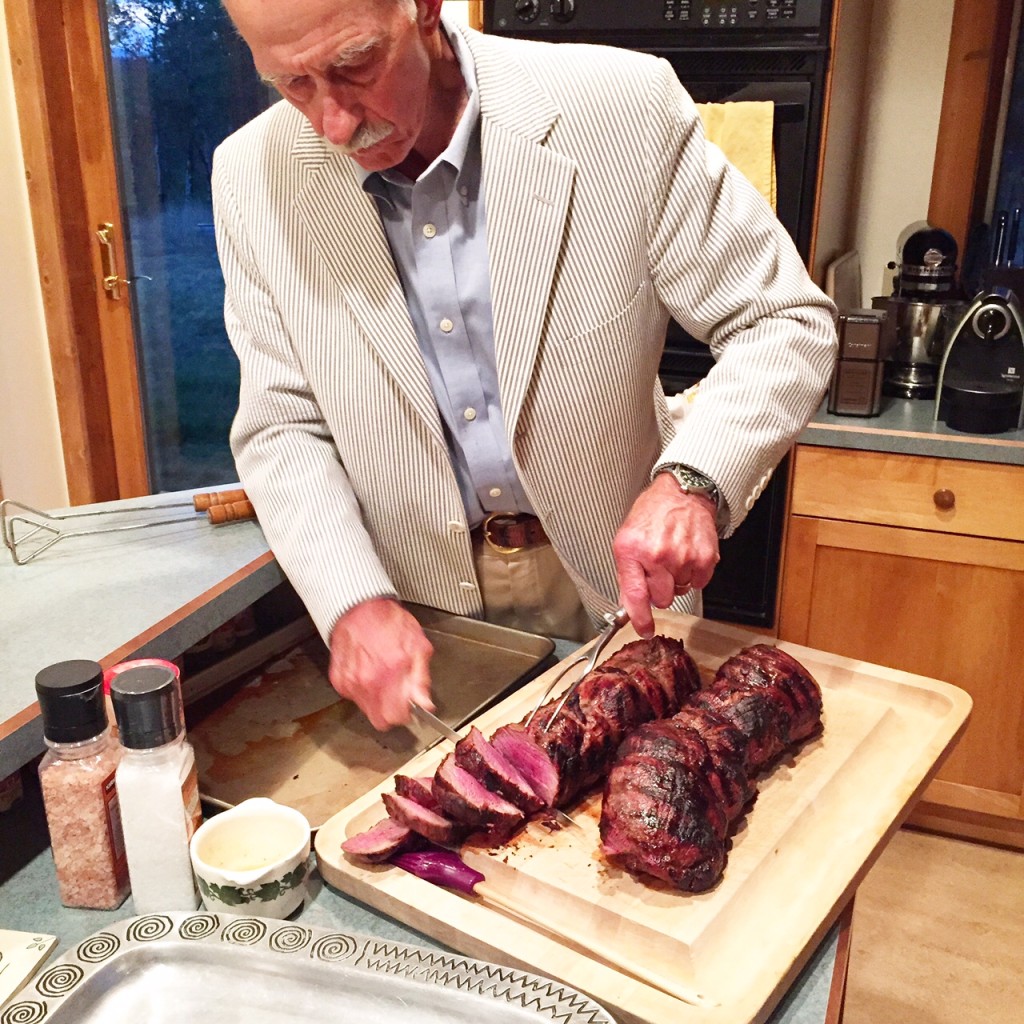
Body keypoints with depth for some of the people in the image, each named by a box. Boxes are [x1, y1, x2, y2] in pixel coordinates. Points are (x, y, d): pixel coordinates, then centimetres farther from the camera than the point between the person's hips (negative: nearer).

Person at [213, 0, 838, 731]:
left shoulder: (625, 108, -19)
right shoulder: (253, 179, -11)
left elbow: (785, 323, -12)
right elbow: (283, 427, -5)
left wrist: (693, 480, -30)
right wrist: (355, 606, -20)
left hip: (618, 587, -1)